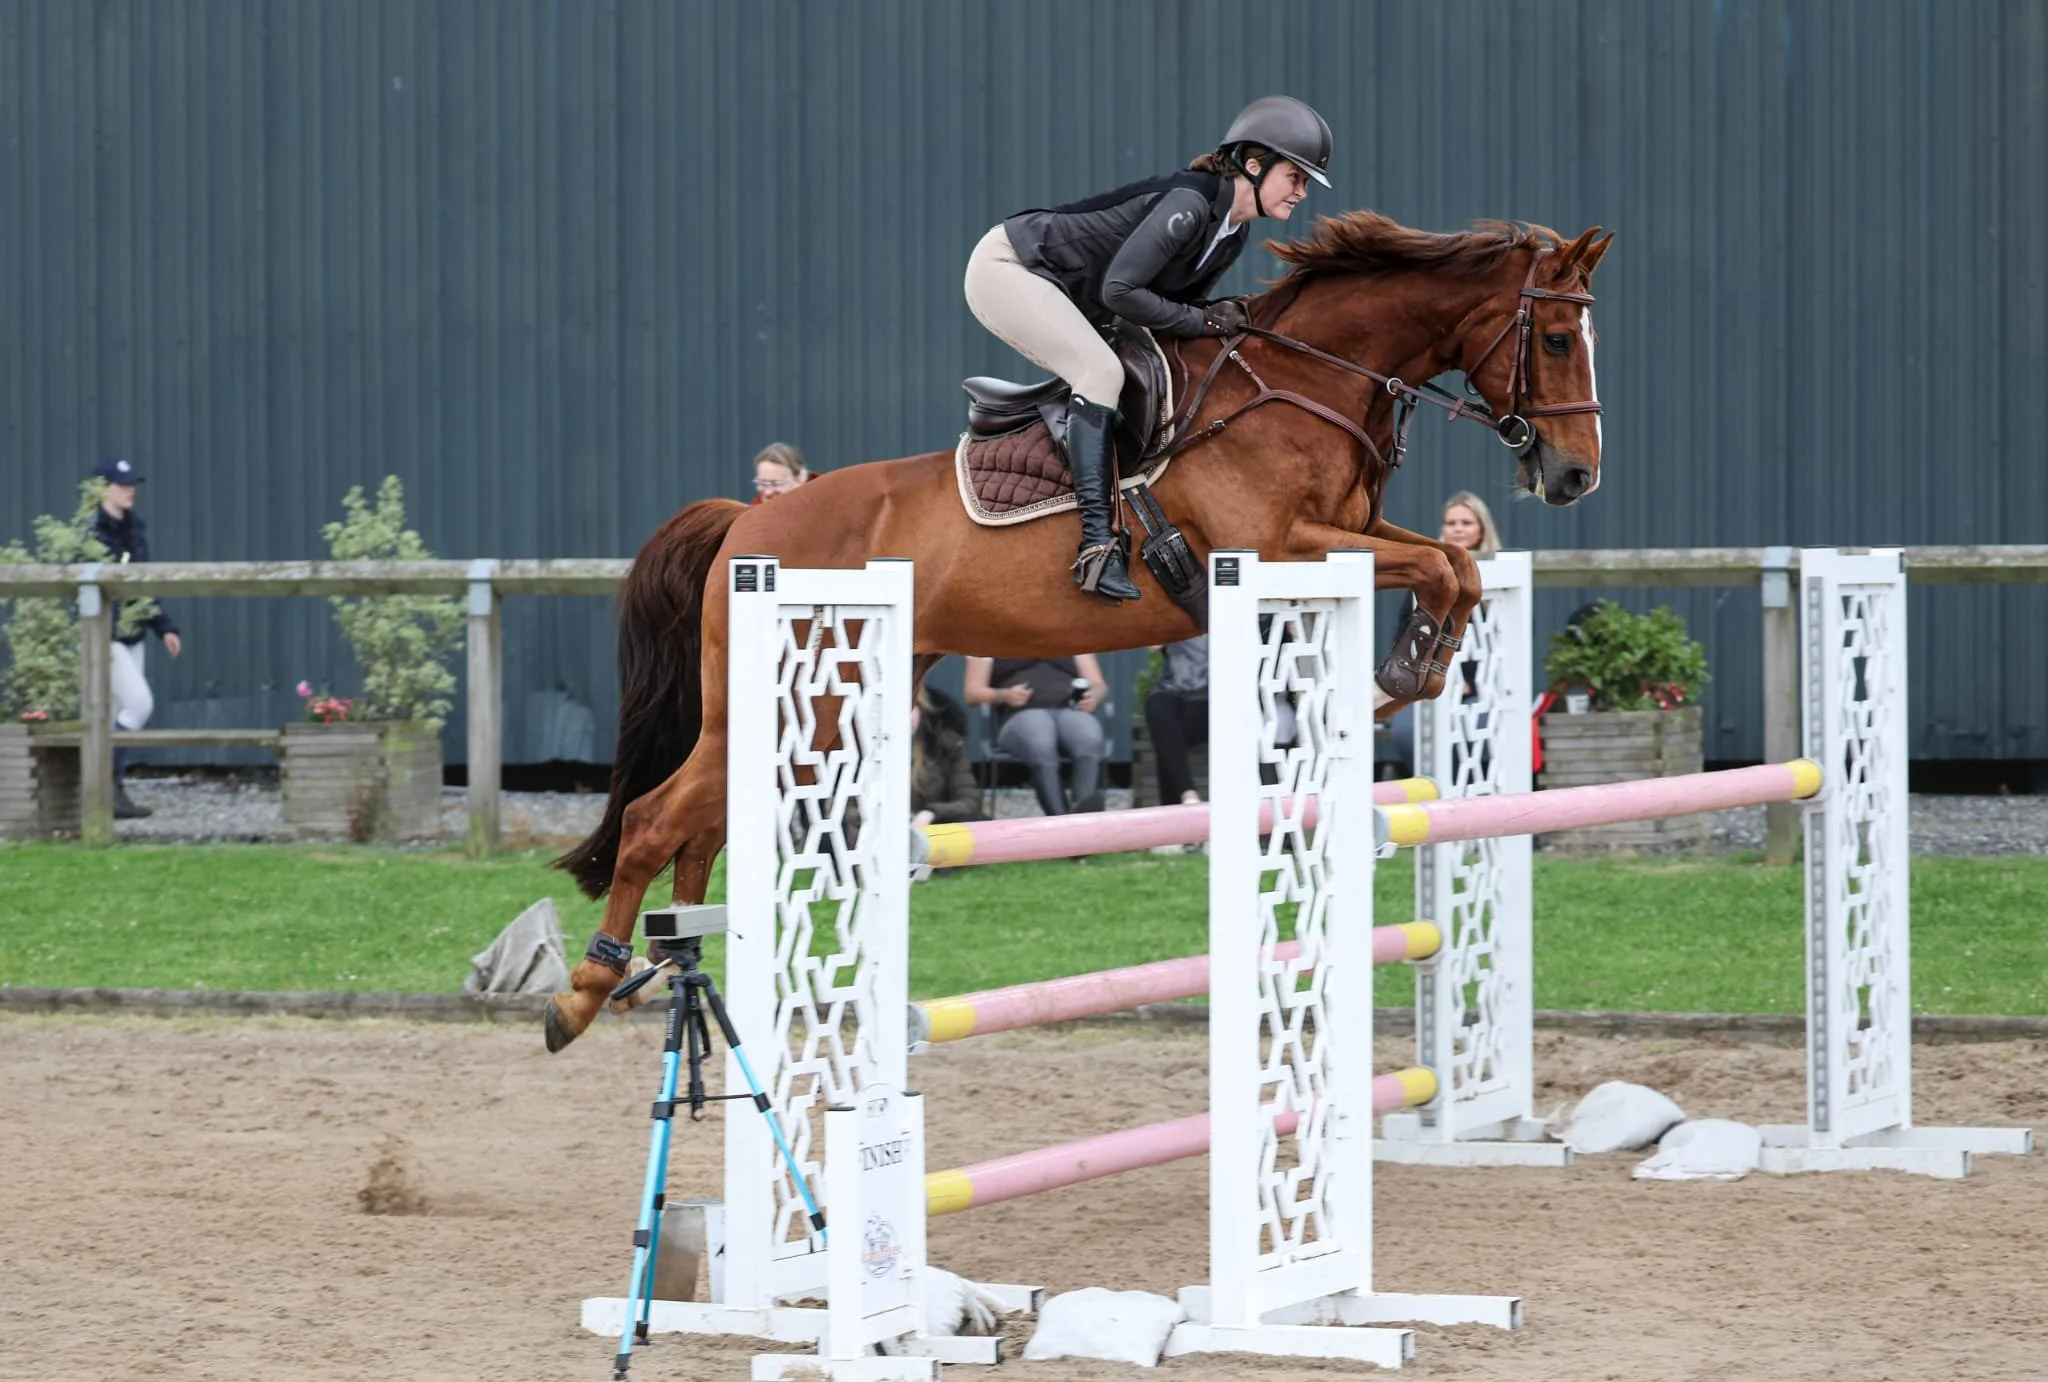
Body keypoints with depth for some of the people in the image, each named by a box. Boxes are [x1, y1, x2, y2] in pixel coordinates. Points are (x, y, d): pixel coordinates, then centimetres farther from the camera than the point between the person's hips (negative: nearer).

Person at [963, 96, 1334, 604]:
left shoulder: (1235, 234, 3)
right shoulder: (1189, 204, -26)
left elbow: (1178, 298, 10)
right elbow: (1120, 291, -29)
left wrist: (1227, 317, -10)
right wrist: (1204, 321, -21)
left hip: (1065, 295, 10)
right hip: (1007, 268, -10)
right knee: (1102, 371, -25)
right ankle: (1096, 545, -32)